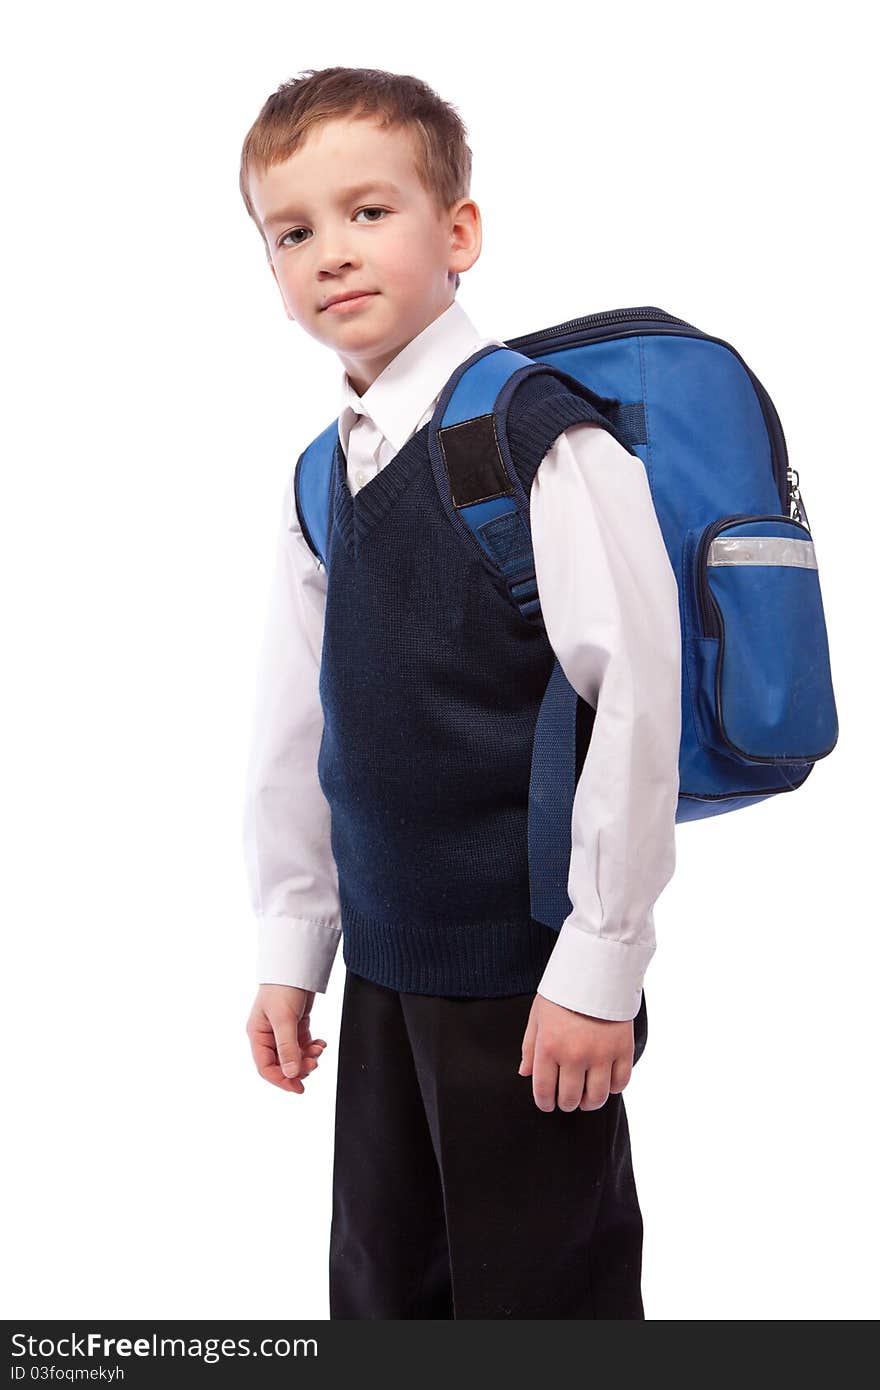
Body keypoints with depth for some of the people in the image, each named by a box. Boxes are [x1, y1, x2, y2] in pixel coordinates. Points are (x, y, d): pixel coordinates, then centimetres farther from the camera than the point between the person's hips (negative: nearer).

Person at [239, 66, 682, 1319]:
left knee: (539, 1290, 7)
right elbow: (296, 727, 12)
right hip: (387, 962, 7)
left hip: (530, 974, -7)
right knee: (382, 1286, 19)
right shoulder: (323, 477, 8)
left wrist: (599, 963, -16)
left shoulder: (547, 440, -15)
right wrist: (290, 951, 13)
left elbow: (636, 699, -18)